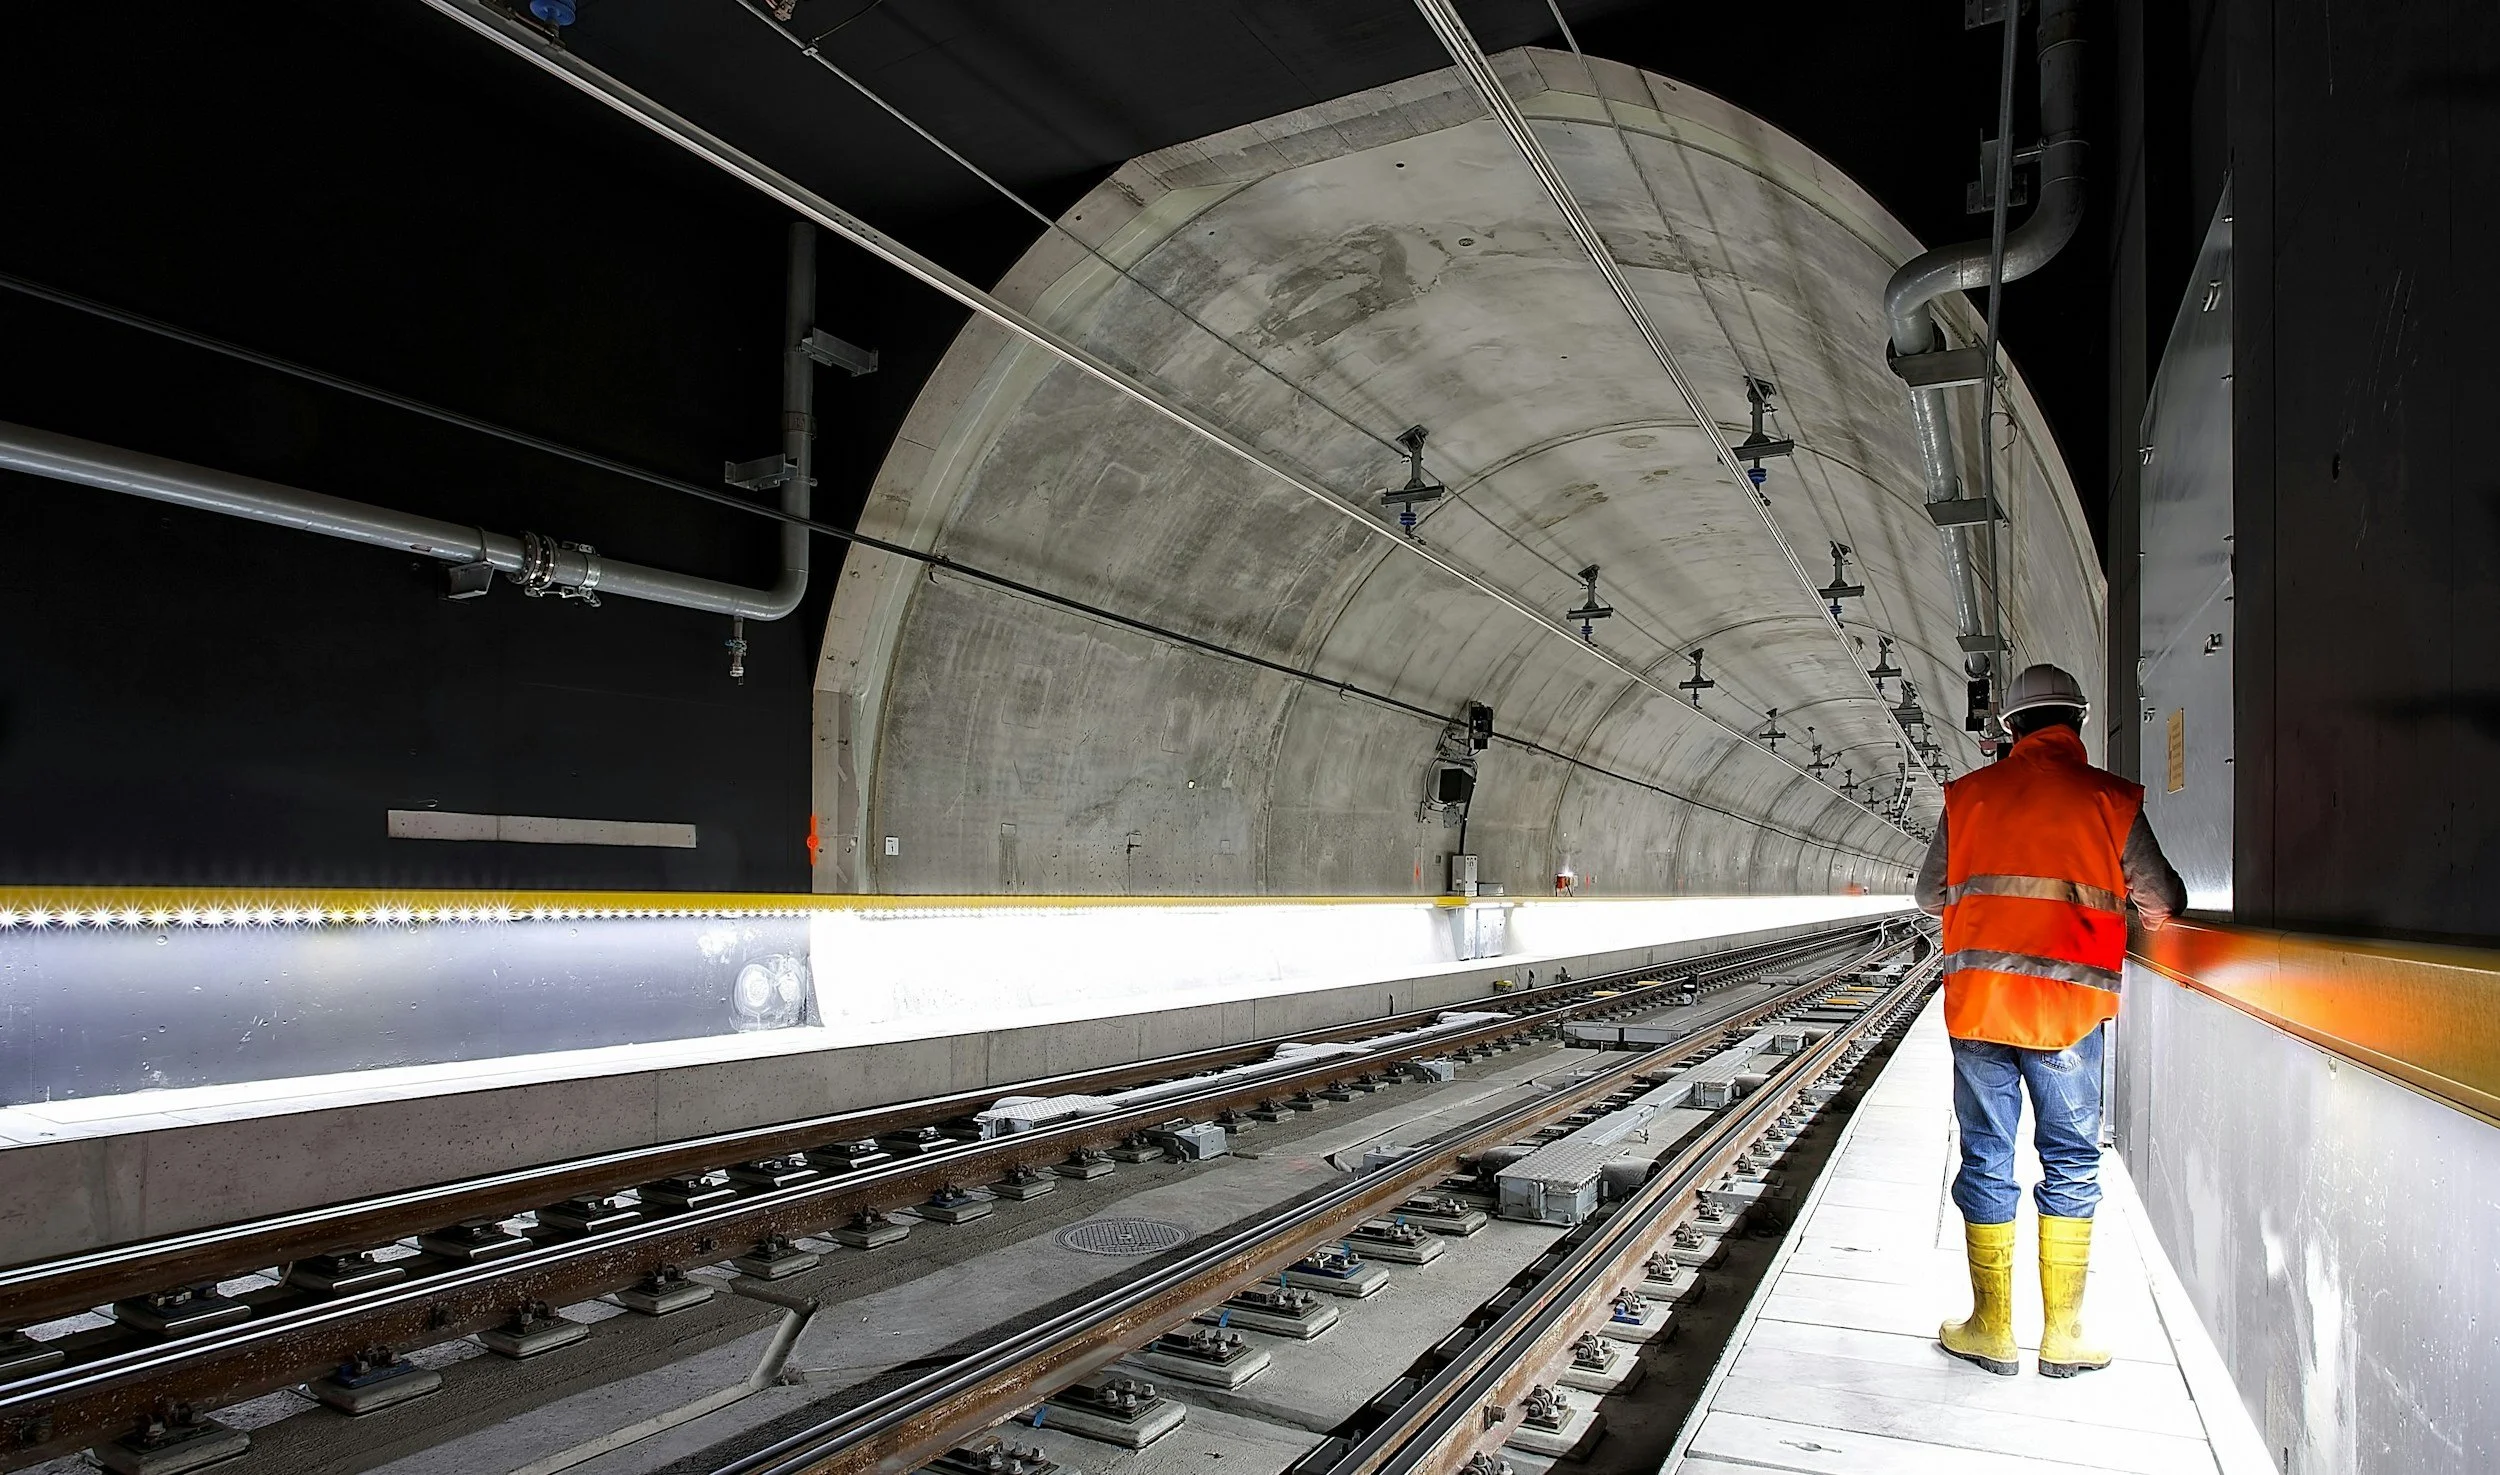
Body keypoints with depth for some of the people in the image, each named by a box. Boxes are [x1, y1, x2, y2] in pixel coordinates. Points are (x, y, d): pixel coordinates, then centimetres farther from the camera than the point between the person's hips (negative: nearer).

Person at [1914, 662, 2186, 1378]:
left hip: (1978, 1000, 1)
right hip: (2070, 1005, -1)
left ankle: (1992, 1330, 15)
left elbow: (1929, 895, 12)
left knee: (1987, 1161, 8)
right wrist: (2142, 905, 32)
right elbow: (2162, 902, 9)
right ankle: (2063, 1334, 17)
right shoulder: (2109, 798, 0)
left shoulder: (1970, 793, 4)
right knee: (2072, 1163, 11)